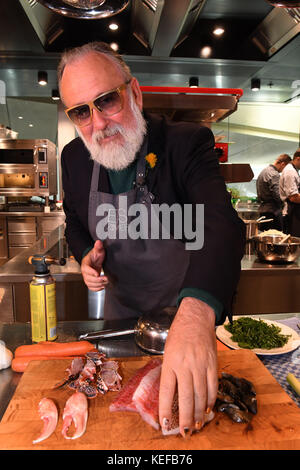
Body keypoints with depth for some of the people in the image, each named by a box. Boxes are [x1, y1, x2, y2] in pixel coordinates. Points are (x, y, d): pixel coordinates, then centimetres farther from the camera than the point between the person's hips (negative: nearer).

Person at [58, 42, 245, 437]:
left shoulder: (188, 142, -26)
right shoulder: (74, 157, -9)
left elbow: (220, 225, -42)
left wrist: (197, 311, -60)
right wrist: (86, 254, -16)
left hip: (192, 310, -3)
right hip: (120, 309, 4)